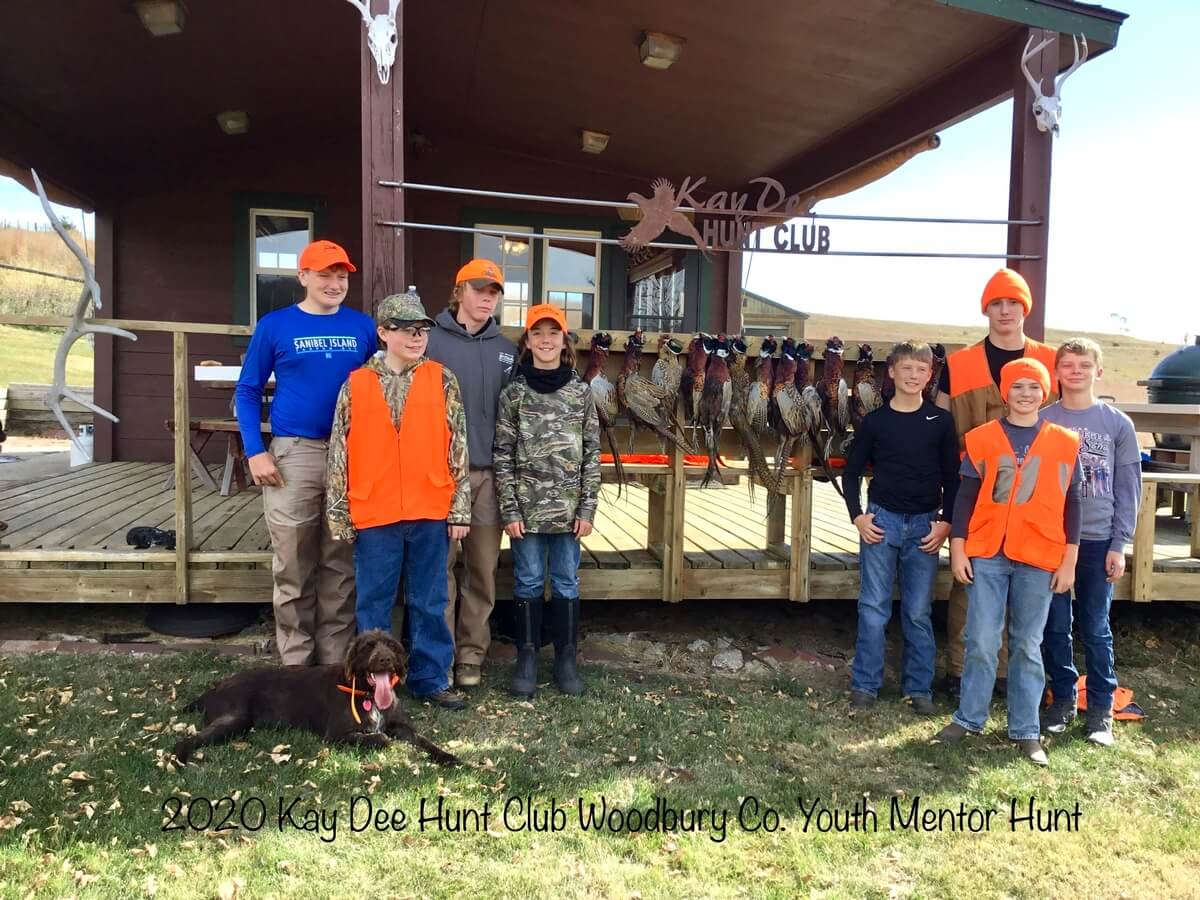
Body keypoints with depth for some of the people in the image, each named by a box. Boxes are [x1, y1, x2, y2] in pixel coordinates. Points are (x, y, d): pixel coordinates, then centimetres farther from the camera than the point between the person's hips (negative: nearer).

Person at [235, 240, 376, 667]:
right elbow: (247, 392, 5)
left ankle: (337, 665, 19)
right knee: (294, 569, 3)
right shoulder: (274, 325, 2)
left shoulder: (363, 326, 7)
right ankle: (296, 666, 16)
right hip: (293, 454, -1)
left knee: (342, 567, 8)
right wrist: (255, 452, -5)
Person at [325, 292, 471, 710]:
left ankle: (429, 677, 24)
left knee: (429, 601, 11)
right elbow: (339, 454, 3)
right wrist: (339, 515, 1)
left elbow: (458, 448, 2)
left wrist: (460, 509, -2)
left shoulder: (442, 380, 2)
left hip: (431, 512, 0)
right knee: (373, 604, 10)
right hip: (373, 514, 0)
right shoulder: (355, 385, 2)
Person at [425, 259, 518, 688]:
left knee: (483, 571, 9)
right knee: (440, 568, 3)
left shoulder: (507, 350, 12)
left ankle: (471, 653, 21)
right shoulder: (432, 340, 0)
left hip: (490, 474, 3)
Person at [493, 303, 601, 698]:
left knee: (566, 583, 9)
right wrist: (509, 510, -7)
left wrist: (587, 508, -3)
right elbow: (502, 455, -2)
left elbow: (592, 454, 3)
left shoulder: (581, 392, 3)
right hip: (527, 507, -1)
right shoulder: (513, 393, 0)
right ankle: (527, 659, 20)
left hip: (569, 508, 1)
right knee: (528, 583, 8)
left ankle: (566, 659, 22)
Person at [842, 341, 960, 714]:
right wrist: (858, 516, -2)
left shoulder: (941, 421, 2)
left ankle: (919, 688, 18)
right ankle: (865, 684, 12)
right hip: (881, 519, 0)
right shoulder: (875, 420, 1)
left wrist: (945, 522, -3)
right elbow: (851, 471, 7)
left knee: (918, 612, 6)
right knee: (873, 607, 2)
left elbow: (952, 477, 5)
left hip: (925, 524, 0)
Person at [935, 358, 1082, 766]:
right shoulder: (981, 438, 2)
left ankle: (1026, 731, 19)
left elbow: (1071, 504, 6)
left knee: (1028, 645, 9)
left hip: (1039, 558, 1)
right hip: (987, 554, 0)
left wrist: (1069, 561, 2)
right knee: (981, 642, 2)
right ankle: (968, 718, 17)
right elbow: (965, 497, 3)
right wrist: (957, 549, -1)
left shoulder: (1064, 442, 5)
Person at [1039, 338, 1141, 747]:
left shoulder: (1118, 424, 1)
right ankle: (1063, 698, 23)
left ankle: (1101, 708, 19)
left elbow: (1128, 488, 2)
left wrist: (1119, 544, -3)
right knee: (1056, 625, 8)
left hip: (1098, 540, 0)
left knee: (1096, 628, 6)